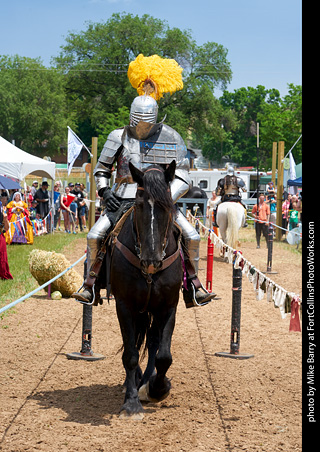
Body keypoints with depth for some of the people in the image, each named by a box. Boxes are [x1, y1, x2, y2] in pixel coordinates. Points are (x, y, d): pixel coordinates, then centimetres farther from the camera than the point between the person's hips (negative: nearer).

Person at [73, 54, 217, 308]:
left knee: (192, 236, -15)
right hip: (123, 201, 1)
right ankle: (91, 284, -2)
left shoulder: (171, 139, -3)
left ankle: (193, 287, 0)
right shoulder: (119, 137, 2)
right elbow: (101, 170, 13)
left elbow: (183, 179, -4)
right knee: (95, 235, -18)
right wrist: (105, 192, -7)